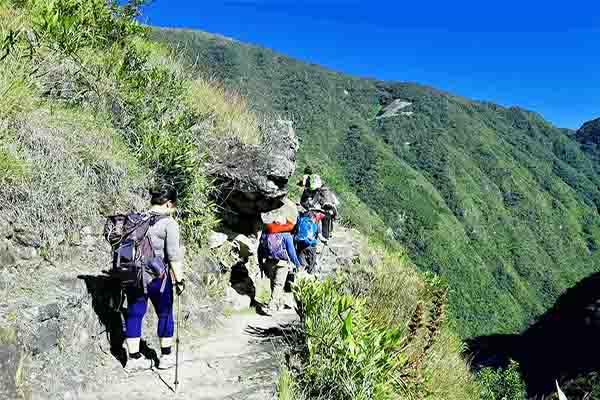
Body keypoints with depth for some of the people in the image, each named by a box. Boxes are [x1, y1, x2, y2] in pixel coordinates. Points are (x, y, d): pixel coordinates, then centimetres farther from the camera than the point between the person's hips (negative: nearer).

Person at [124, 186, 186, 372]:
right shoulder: (168, 223, -11)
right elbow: (173, 255, -15)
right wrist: (179, 279, -9)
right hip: (157, 276, -5)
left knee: (134, 315, 13)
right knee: (165, 314, 13)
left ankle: (134, 358, 21)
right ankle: (166, 356, 24)